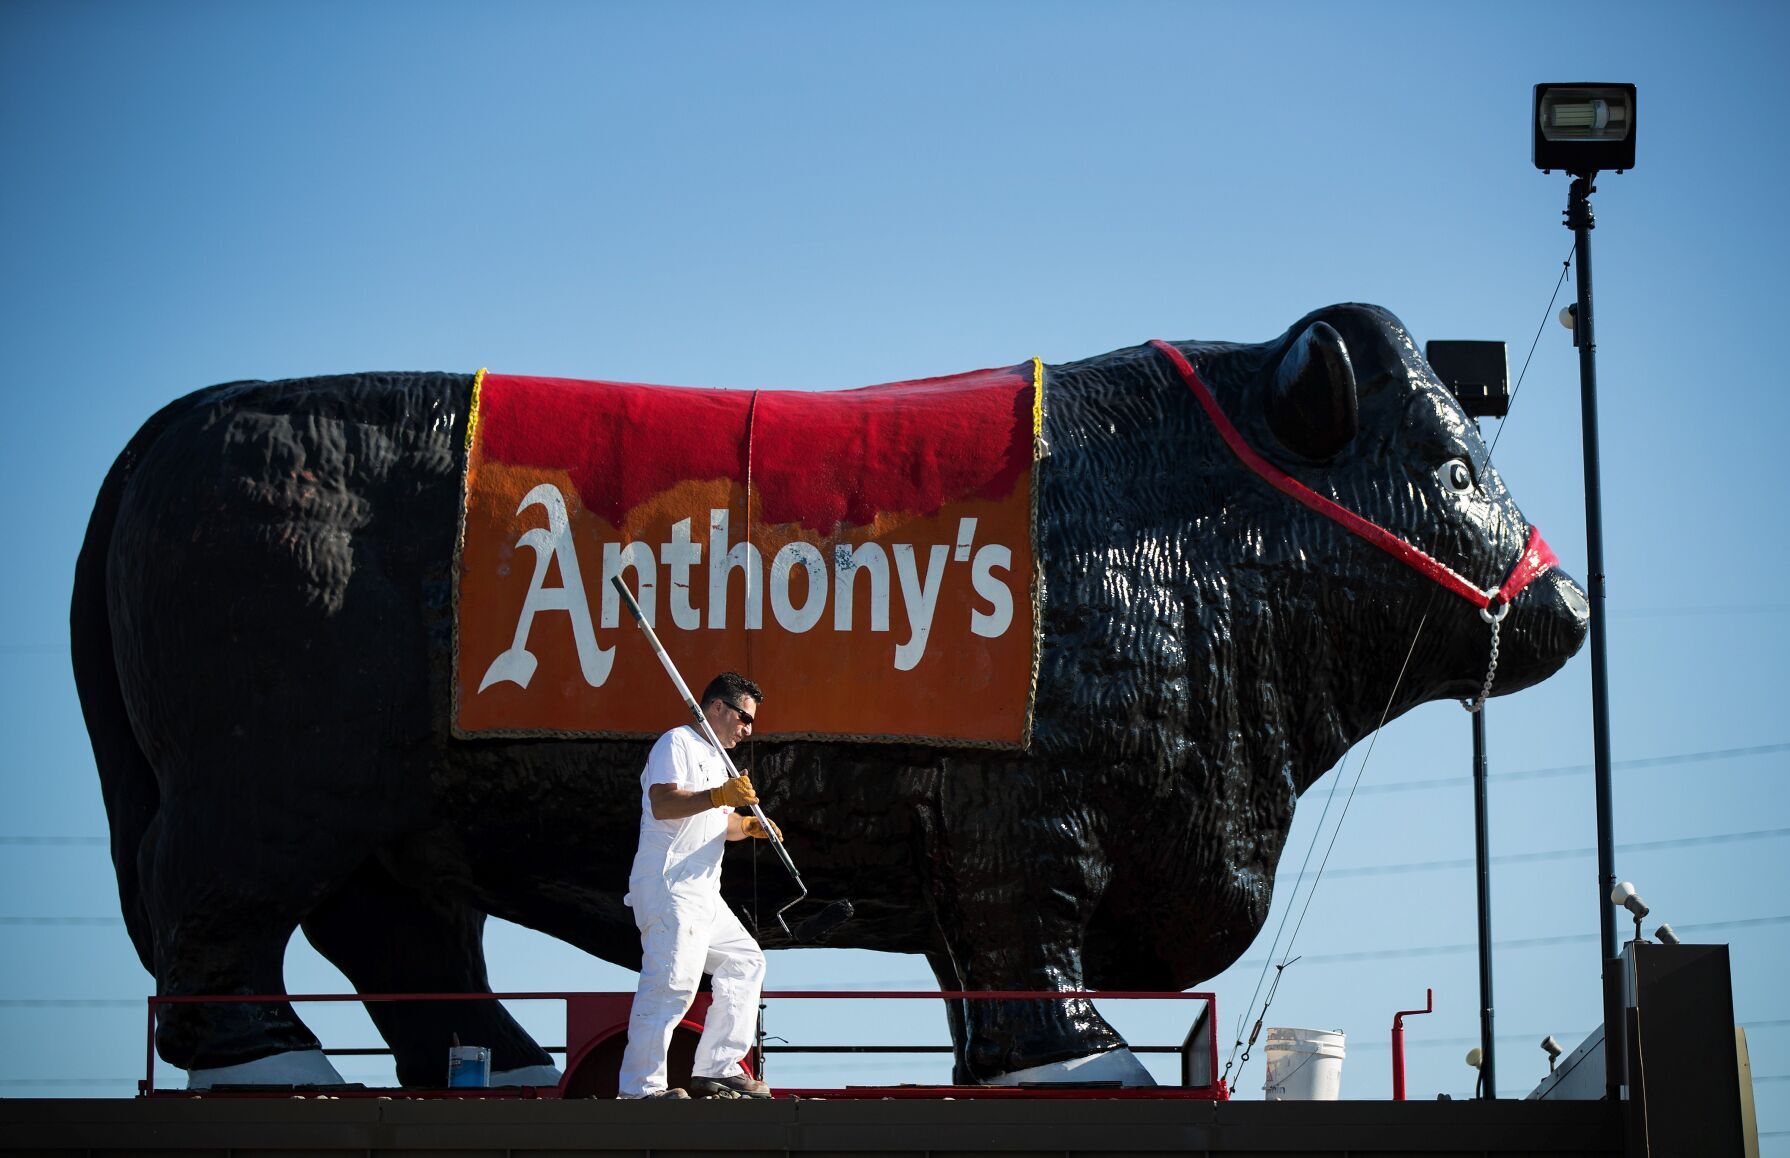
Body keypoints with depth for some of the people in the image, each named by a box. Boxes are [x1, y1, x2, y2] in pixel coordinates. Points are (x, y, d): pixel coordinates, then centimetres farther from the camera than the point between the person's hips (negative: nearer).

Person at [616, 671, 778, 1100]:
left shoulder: (716, 758, 25)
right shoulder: (678, 743, -7)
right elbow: (662, 804, -21)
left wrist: (749, 826, 7)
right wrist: (720, 796, -31)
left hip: (704, 894, 11)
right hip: (668, 885, -11)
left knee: (744, 961, 14)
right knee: (673, 980, -19)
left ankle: (716, 1069, 16)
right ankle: (641, 1087, -20)